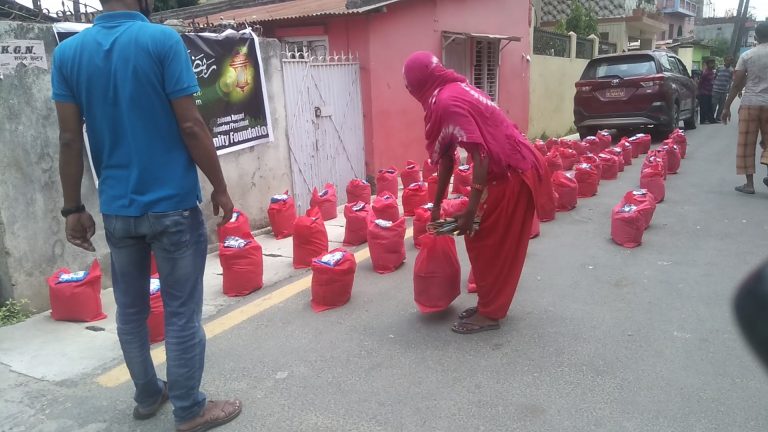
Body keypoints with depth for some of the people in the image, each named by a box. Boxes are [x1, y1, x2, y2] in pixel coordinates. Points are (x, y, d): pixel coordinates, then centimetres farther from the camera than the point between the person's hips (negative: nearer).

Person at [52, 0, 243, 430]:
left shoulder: (68, 52, 3)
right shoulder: (163, 40, -10)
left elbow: (70, 139, 2)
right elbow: (190, 125, -13)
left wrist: (74, 208, 9)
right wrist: (220, 186, -2)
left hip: (116, 209, 5)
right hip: (173, 205, -5)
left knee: (130, 310, 17)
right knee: (182, 315, 6)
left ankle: (147, 396, 34)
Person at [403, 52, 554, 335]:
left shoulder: (447, 102, -21)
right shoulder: (453, 93, 11)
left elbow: (480, 155, -27)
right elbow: (446, 156, 15)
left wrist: (470, 211, -23)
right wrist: (437, 205, 19)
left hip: (509, 174, -10)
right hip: (509, 171, 10)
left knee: (490, 245, 2)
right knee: (485, 242, 16)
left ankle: (489, 314, 16)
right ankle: (488, 305, 29)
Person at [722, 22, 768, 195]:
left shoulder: (747, 56, 0)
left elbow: (737, 84, -2)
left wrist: (727, 107, 5)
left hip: (750, 103, -1)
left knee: (747, 144, 4)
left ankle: (749, 183, 5)